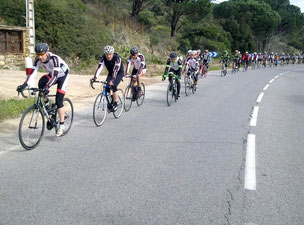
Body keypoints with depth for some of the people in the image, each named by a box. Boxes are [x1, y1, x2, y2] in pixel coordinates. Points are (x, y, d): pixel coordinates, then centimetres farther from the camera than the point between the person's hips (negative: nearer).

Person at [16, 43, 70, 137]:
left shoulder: (54, 59, -35)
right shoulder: (38, 60, -18)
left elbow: (55, 75, -42)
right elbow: (32, 72, -25)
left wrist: (47, 87, -55)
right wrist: (25, 84, -39)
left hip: (62, 75, -5)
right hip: (52, 75, 5)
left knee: (58, 101, -15)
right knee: (41, 83, -27)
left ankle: (61, 126, -8)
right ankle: (46, 104, -3)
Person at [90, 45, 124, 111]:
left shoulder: (117, 58, -31)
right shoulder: (103, 58, -20)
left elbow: (116, 70, -41)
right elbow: (99, 68, -28)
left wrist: (112, 80, -53)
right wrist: (94, 78, -42)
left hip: (119, 73, -4)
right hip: (110, 73, 5)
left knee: (113, 86, -25)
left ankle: (116, 103, -13)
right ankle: (110, 102, 1)